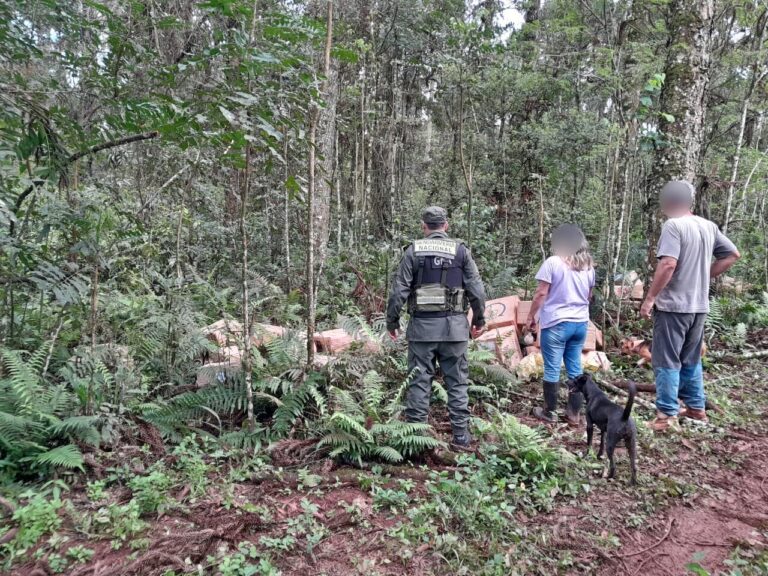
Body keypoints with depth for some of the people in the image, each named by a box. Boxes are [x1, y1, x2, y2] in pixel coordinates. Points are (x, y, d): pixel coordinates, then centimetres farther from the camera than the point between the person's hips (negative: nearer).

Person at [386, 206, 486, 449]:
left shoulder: (414, 250, 1)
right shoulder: (461, 250, 3)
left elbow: (399, 290, -2)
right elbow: (476, 289, 2)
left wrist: (392, 321, 7)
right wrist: (479, 319, 13)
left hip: (422, 325, 0)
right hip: (454, 325, 1)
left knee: (419, 381, 6)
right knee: (457, 381, 8)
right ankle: (461, 436, 12)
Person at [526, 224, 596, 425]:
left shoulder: (553, 262, -11)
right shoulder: (588, 266, 8)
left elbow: (541, 294, -11)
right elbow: (589, 295, 18)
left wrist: (531, 316, -1)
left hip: (556, 323, -6)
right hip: (581, 323, 6)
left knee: (552, 369, 4)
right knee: (575, 369, 12)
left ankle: (549, 412, 15)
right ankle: (574, 413, 20)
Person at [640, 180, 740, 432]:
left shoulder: (673, 226, -14)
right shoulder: (709, 226, 9)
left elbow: (668, 264, -24)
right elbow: (733, 254, 17)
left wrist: (649, 298, -18)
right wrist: (705, 275, 15)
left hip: (673, 306, -7)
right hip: (699, 306, 7)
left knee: (667, 361, 0)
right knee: (691, 359, 19)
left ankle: (667, 415, 3)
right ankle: (696, 408, 27)